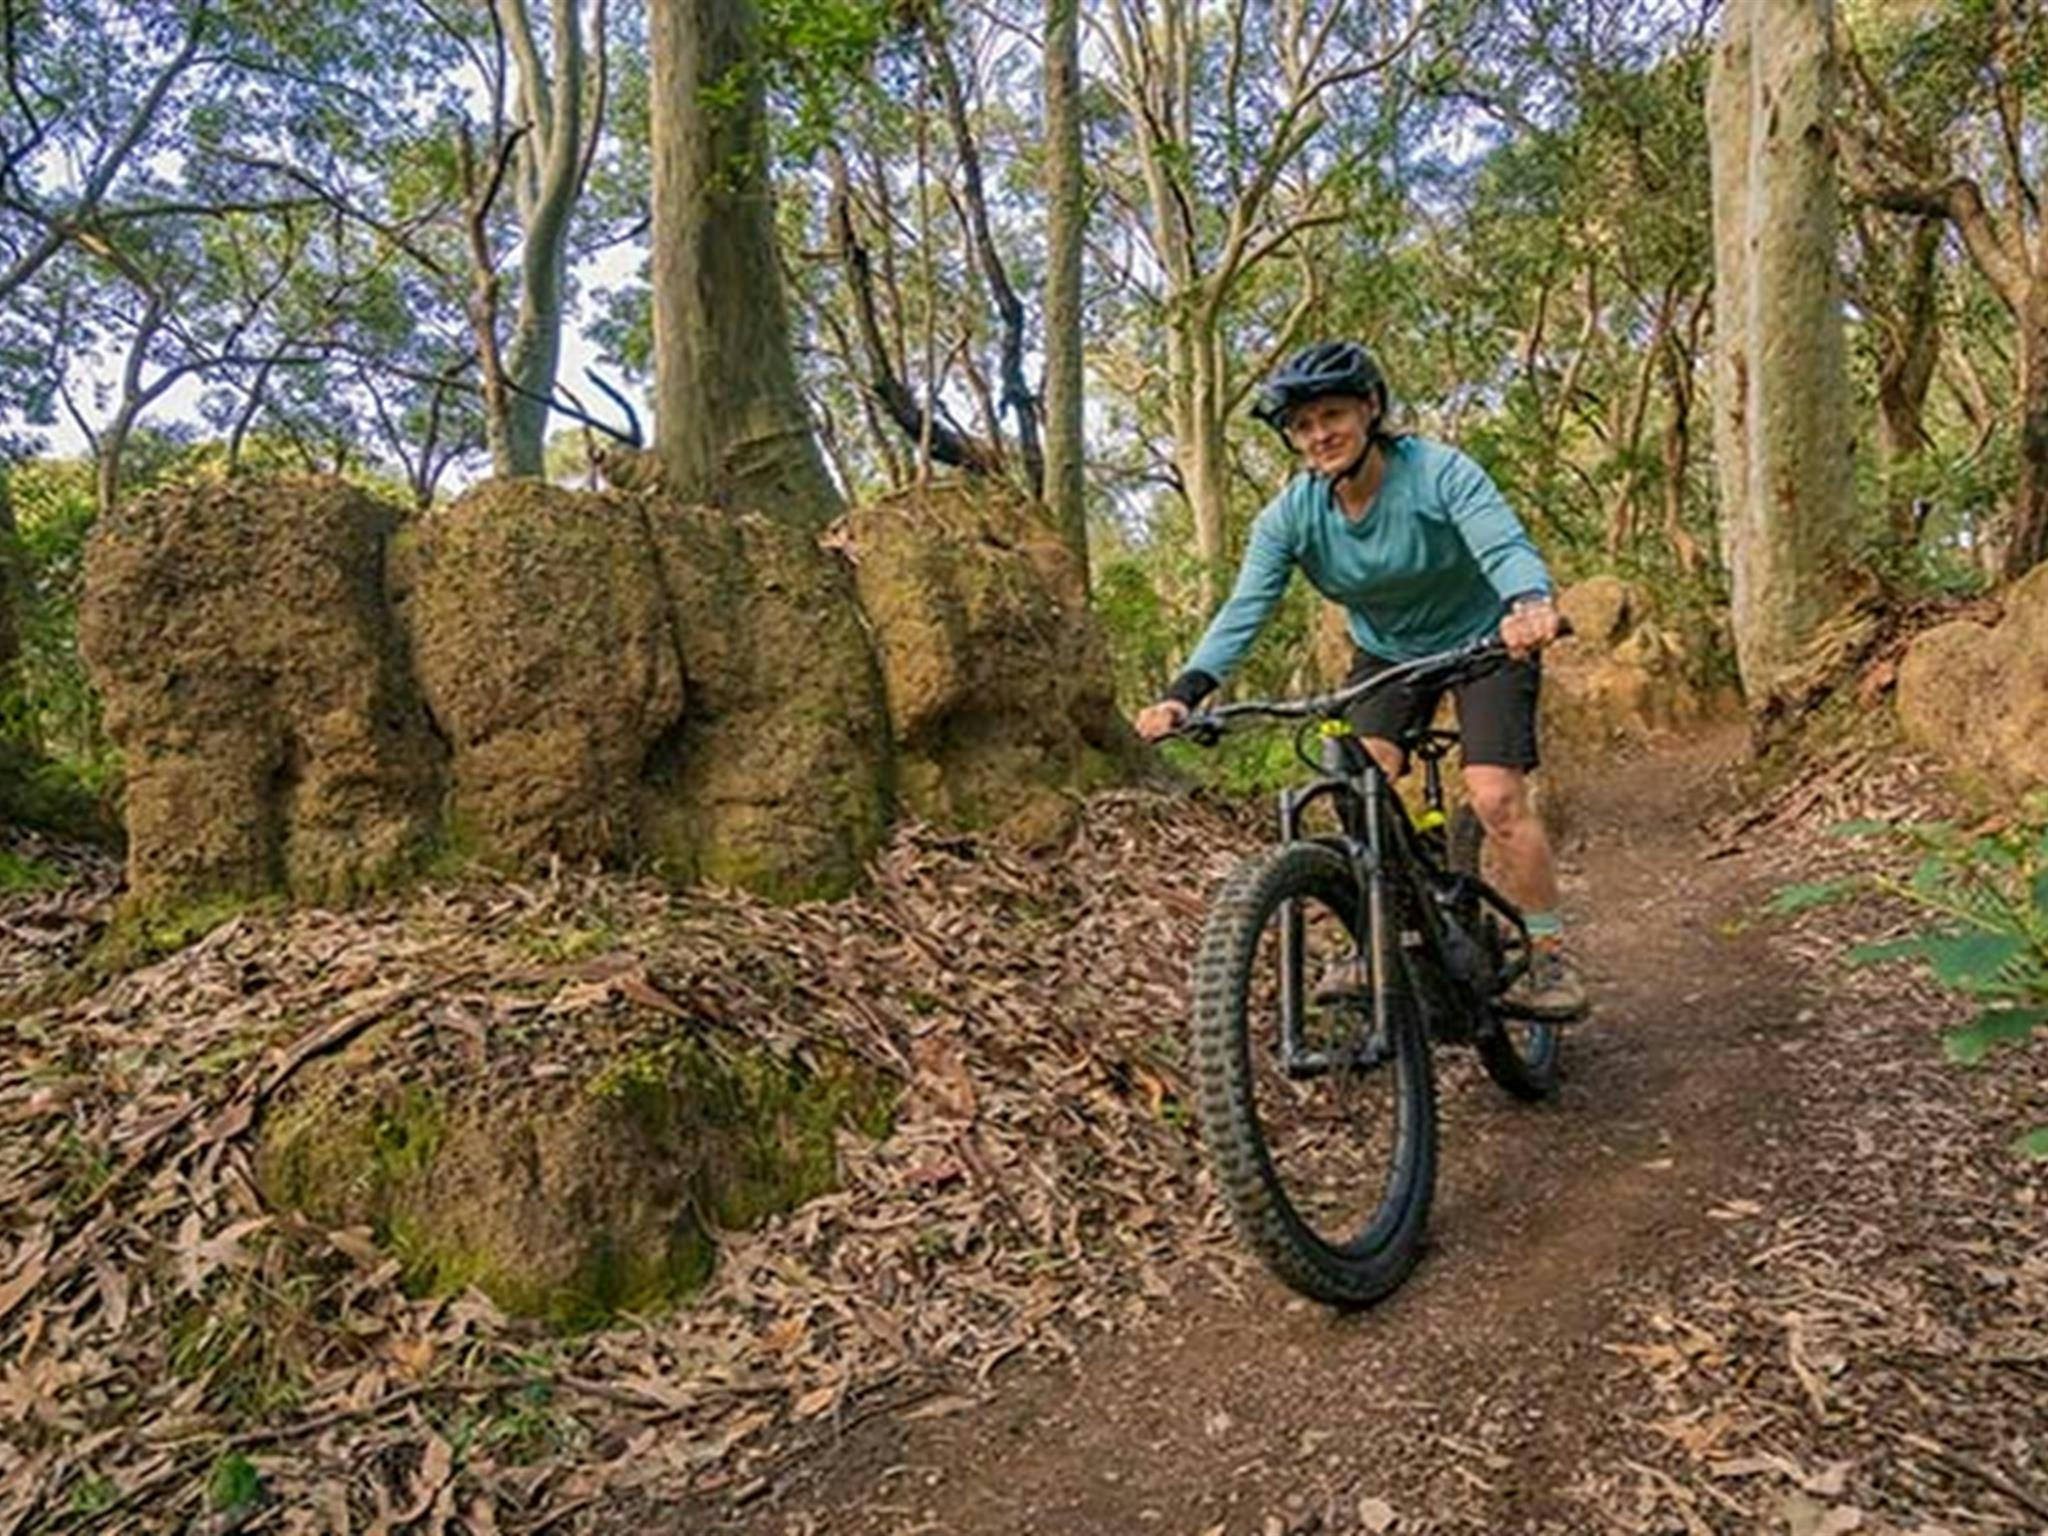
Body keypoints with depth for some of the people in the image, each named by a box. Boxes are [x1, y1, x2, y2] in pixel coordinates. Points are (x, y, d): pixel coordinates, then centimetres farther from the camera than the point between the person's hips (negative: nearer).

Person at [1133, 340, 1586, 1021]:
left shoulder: (1439, 472, -25)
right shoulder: (1290, 515, -16)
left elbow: (1505, 547, -40)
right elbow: (1244, 609, -25)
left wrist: (1532, 604, -63)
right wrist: (1185, 693, -41)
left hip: (1483, 639, -3)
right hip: (1386, 652, 3)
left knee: (1496, 797, -17)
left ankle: (1549, 954, 1)